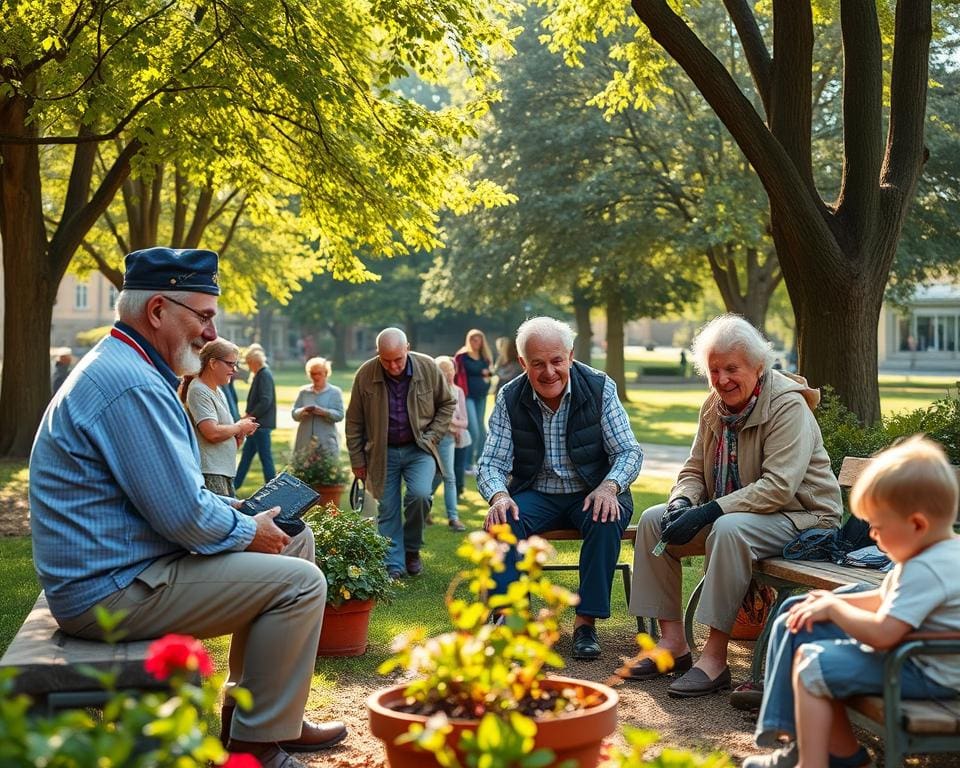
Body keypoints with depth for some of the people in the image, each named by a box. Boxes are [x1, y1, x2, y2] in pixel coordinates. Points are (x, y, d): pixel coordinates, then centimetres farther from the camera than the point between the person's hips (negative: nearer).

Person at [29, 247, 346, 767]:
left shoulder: (120, 368, 14)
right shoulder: (131, 386, -22)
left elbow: (173, 489, 23)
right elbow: (183, 515, -24)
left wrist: (238, 511, 10)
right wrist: (248, 532, -6)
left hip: (105, 573, 11)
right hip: (112, 590, -11)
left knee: (284, 550, 18)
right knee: (300, 583, -13)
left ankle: (250, 708, 25)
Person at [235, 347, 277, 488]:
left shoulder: (265, 375, -15)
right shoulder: (259, 374, 15)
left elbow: (265, 401, -23)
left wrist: (251, 416, -16)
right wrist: (248, 414, 9)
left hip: (262, 424, -10)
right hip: (257, 424, 10)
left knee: (265, 456, -4)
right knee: (246, 454, 16)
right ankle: (235, 484, 25)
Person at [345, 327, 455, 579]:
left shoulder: (428, 368, -9)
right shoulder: (365, 375, -9)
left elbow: (447, 404, 7)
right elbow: (354, 422, 1)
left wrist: (432, 437, -3)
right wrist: (357, 460, 2)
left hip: (419, 449, -1)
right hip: (383, 452, 1)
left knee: (420, 494, -21)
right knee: (387, 511, 1)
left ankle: (411, 549, 2)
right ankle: (394, 566, 10)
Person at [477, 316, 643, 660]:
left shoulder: (599, 388, -7)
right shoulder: (510, 398, -4)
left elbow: (629, 452, -8)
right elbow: (491, 463, -4)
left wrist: (609, 487, -29)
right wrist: (499, 496, -28)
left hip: (592, 493, -1)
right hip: (536, 495, 1)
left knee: (606, 521, -33)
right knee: (503, 521, -29)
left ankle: (586, 621, -24)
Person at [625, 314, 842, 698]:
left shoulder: (789, 406, -20)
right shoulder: (715, 406, 4)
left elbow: (778, 486, -29)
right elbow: (694, 470, 10)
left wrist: (708, 512, -32)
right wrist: (682, 504, -13)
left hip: (801, 516, -8)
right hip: (734, 511, 8)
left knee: (729, 529, -36)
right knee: (654, 520, -4)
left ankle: (715, 656, -30)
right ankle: (672, 640, -4)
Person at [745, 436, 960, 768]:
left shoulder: (927, 571, -27)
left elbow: (882, 634, -33)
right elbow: (884, 599, 18)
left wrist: (834, 607, -16)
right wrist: (833, 602, 3)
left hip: (929, 675, -11)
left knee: (811, 663, -18)